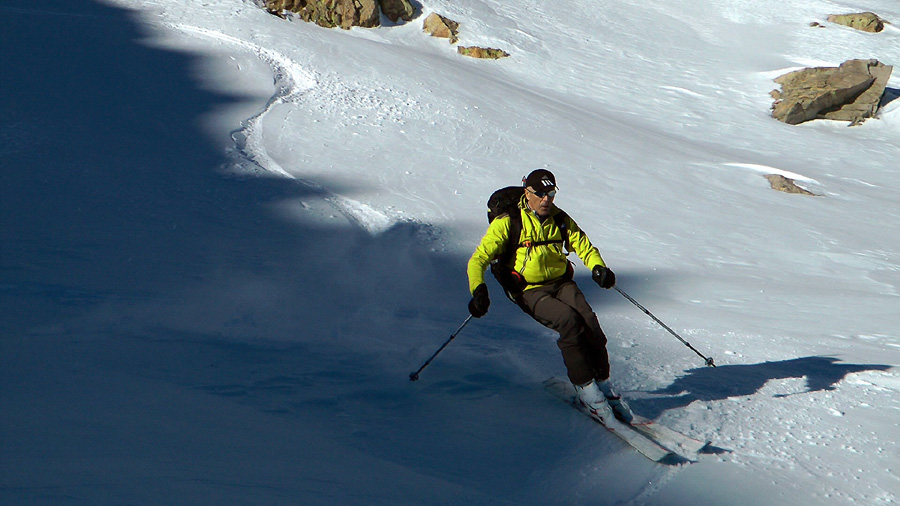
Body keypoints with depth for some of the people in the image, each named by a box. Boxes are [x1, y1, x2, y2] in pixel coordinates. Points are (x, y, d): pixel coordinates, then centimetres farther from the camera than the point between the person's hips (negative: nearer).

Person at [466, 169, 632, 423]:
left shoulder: (559, 219, 7)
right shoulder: (508, 222, -7)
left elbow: (583, 246, 14)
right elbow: (479, 259, -7)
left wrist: (598, 267, -8)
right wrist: (478, 289, -25)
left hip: (562, 283, 4)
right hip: (531, 291, -4)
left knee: (589, 321, -22)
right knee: (569, 320, -30)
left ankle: (603, 385, -7)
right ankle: (586, 389, -22)